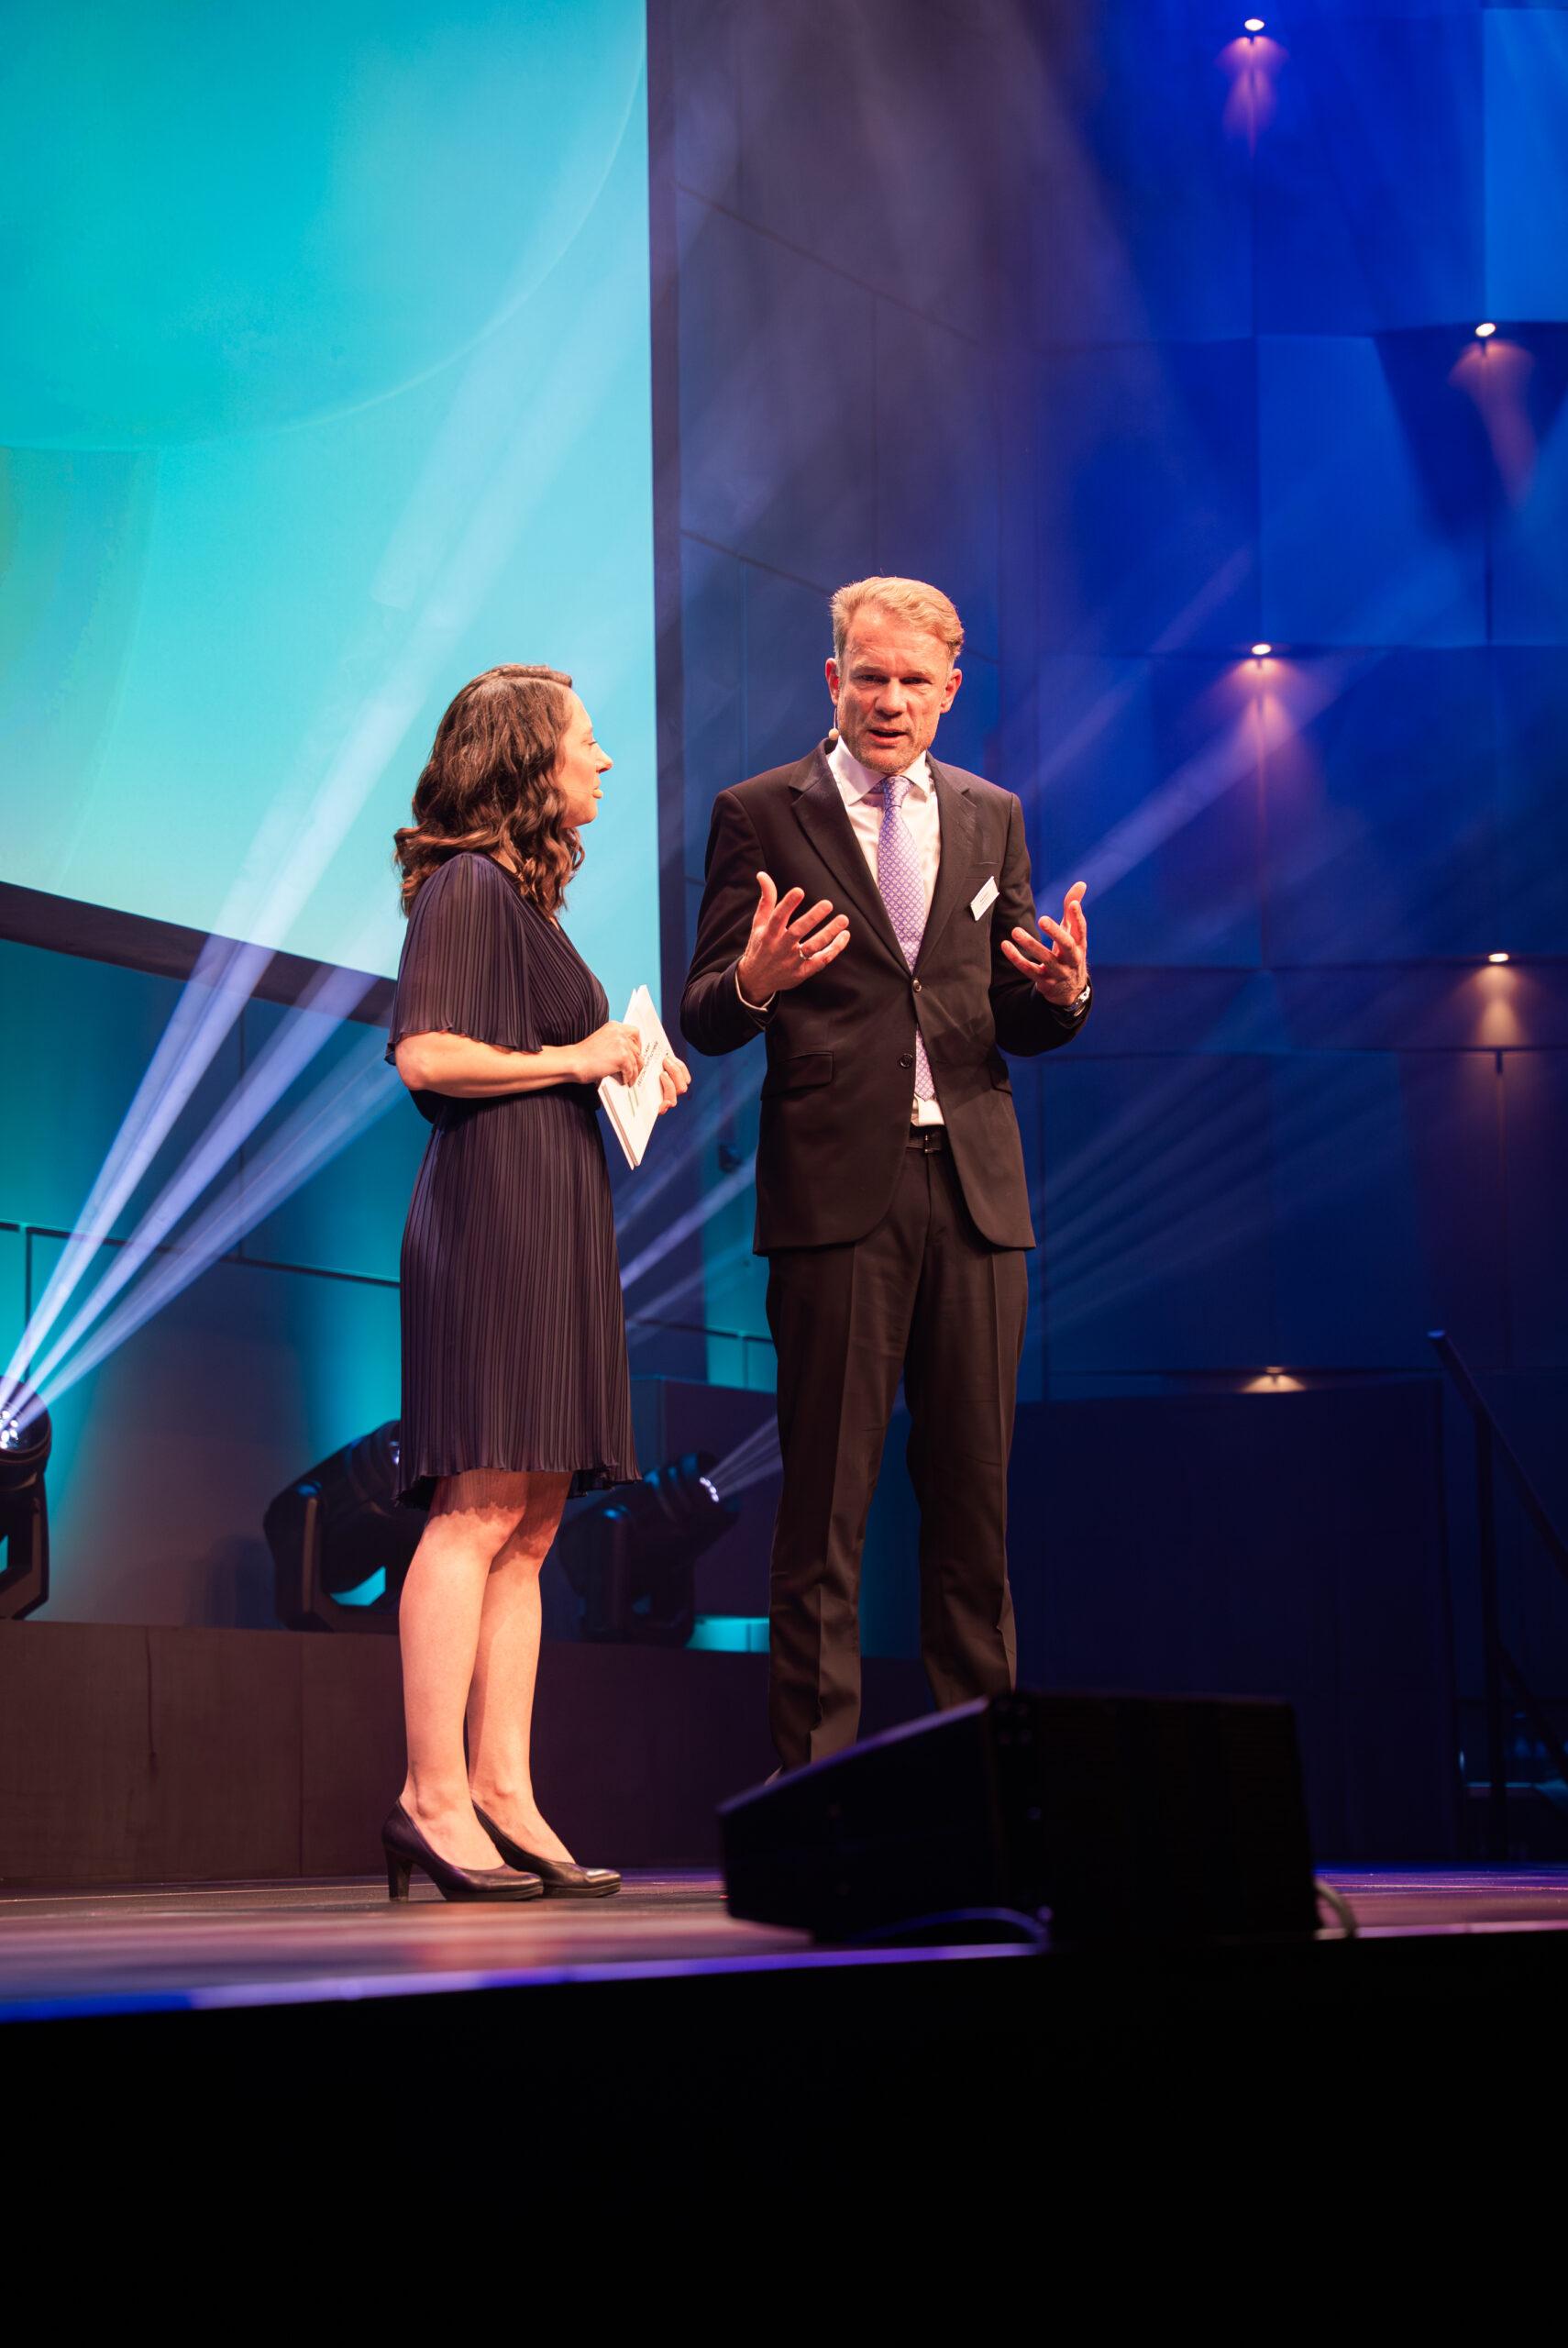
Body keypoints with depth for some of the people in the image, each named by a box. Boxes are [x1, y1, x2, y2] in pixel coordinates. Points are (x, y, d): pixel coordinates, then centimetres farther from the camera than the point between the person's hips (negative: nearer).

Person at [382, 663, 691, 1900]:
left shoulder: (524, 894, 23)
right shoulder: (469, 885, -6)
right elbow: (425, 1055, -17)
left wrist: (632, 1074, 14)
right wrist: (573, 1059, -10)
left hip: (553, 1218, 10)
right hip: (493, 1208, -10)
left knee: (528, 1527, 4)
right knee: (481, 1510, -13)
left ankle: (503, 1798, 4)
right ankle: (435, 1798, -13)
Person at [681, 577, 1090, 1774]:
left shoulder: (992, 817, 16)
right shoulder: (761, 813, 4)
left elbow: (1020, 1026, 16)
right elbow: (705, 1018, 2)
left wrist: (1063, 991, -6)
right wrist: (753, 981, -20)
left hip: (974, 1186, 4)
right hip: (837, 1184, -3)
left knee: (975, 1495, 6)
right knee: (826, 1504, -2)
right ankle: (815, 1768, 2)